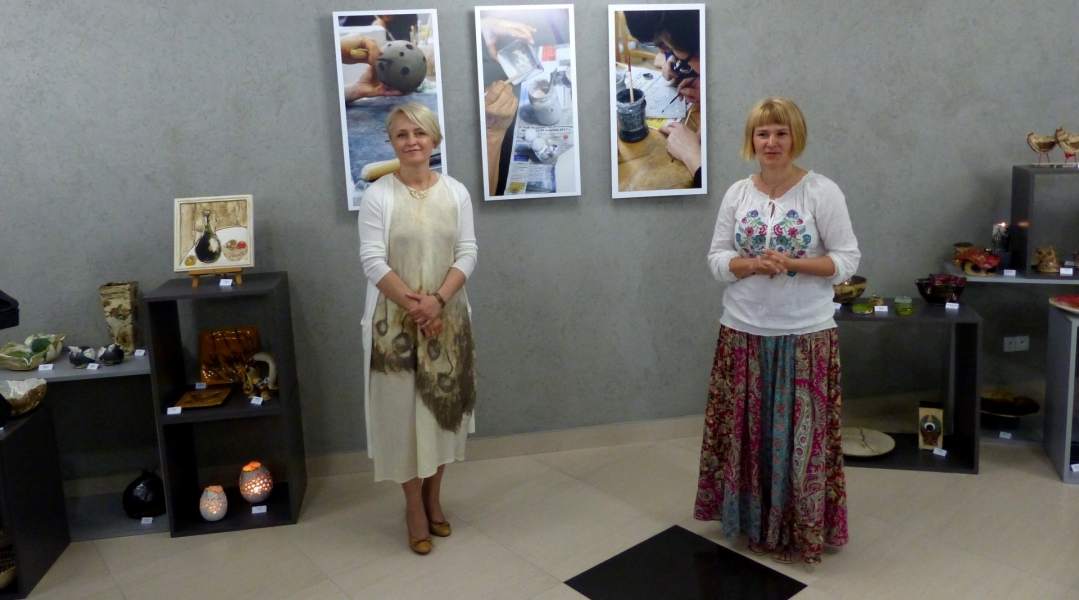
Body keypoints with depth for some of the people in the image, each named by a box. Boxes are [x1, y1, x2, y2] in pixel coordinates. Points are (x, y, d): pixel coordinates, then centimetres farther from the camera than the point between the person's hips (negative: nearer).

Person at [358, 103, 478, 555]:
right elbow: (373, 261, -11)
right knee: (402, 409, 4)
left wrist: (437, 301, -16)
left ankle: (433, 498, 30)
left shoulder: (456, 192, 3)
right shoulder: (377, 195, -5)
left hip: (447, 317, 3)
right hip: (394, 320, -3)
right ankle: (414, 505, 20)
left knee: (443, 405, 11)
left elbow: (467, 254, -2)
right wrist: (414, 305, -18)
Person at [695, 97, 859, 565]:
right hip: (742, 333, 3)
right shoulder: (737, 194, 5)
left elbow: (847, 260, -6)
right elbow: (716, 258, 4)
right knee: (744, 429, 11)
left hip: (805, 335, -3)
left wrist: (794, 264, -20)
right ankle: (748, 516, 30)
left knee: (801, 434, 4)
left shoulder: (823, 192, -5)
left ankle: (801, 530, 22)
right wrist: (750, 264, -16)